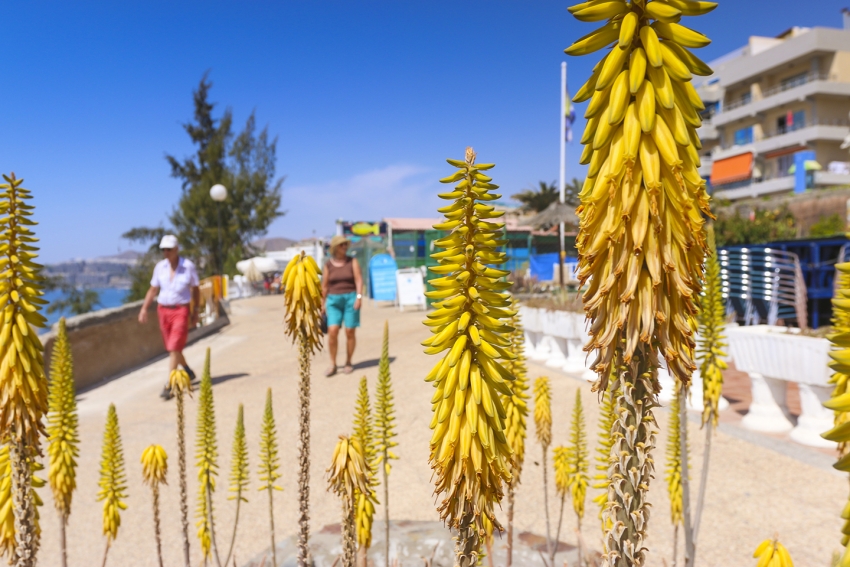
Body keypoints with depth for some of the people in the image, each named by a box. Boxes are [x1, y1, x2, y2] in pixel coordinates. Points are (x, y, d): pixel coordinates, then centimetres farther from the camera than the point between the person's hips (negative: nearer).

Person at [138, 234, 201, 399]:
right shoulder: (160, 267, 2)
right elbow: (153, 289, 9)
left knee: (174, 348, -11)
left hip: (181, 310, -4)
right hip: (163, 310, 4)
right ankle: (187, 371, 38)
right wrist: (144, 308, 0)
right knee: (172, 347, 14)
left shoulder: (188, 266, -6)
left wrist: (195, 312, 1)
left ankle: (169, 385, -8)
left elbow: (195, 290, 1)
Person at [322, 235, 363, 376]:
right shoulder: (328, 264, 5)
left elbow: (359, 280, -5)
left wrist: (359, 297, -17)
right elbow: (324, 286, 9)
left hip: (351, 298, -1)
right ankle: (333, 365, -1)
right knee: (332, 331, -12)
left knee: (350, 332, -1)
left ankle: (348, 363, 14)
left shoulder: (352, 261, 2)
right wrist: (323, 305, 8)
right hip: (334, 300, 1)